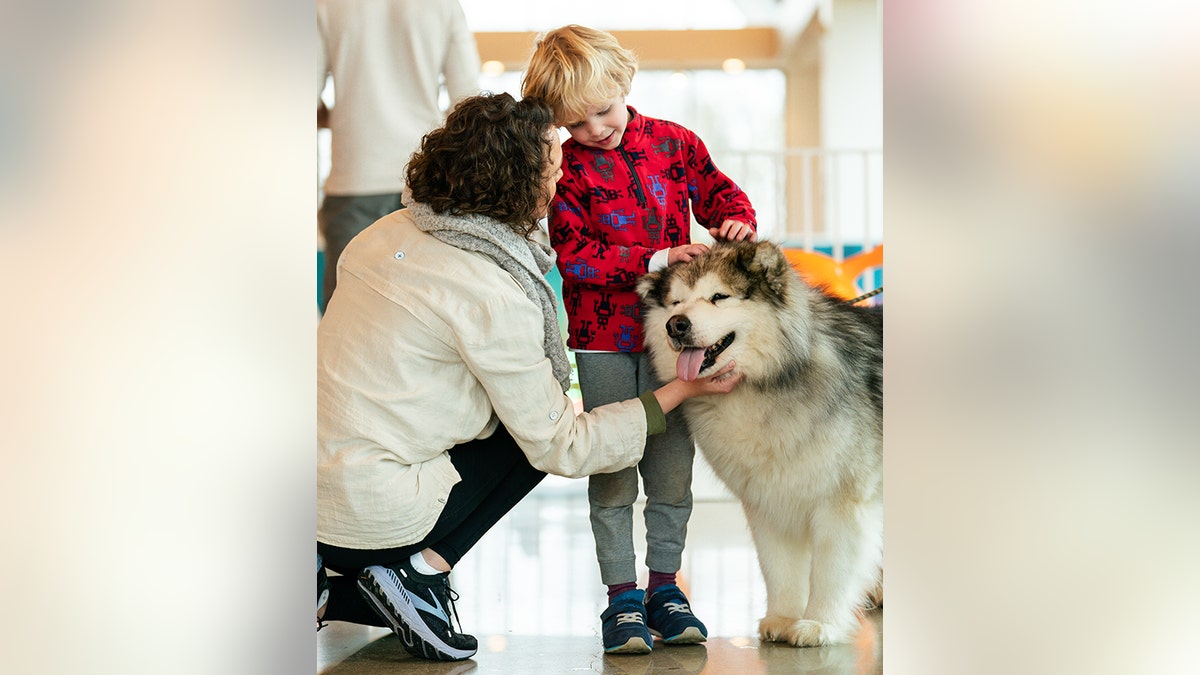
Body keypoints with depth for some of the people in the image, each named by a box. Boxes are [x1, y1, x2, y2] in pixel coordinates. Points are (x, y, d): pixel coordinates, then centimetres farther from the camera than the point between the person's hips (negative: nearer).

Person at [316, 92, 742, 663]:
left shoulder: (392, 231, 4)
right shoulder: (496, 297, -18)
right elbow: (561, 446, -10)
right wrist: (678, 392, 0)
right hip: (366, 516, -7)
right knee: (536, 432, 7)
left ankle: (331, 583, 15)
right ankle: (419, 569, 1)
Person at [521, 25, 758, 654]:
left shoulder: (673, 143, 3)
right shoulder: (565, 169, -5)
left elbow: (719, 192, 14)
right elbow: (575, 255, -12)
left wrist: (736, 220, -9)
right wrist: (658, 259, -18)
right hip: (602, 337, -2)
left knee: (672, 465, 5)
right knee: (612, 468, 2)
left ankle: (664, 586, 18)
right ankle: (622, 597, 10)